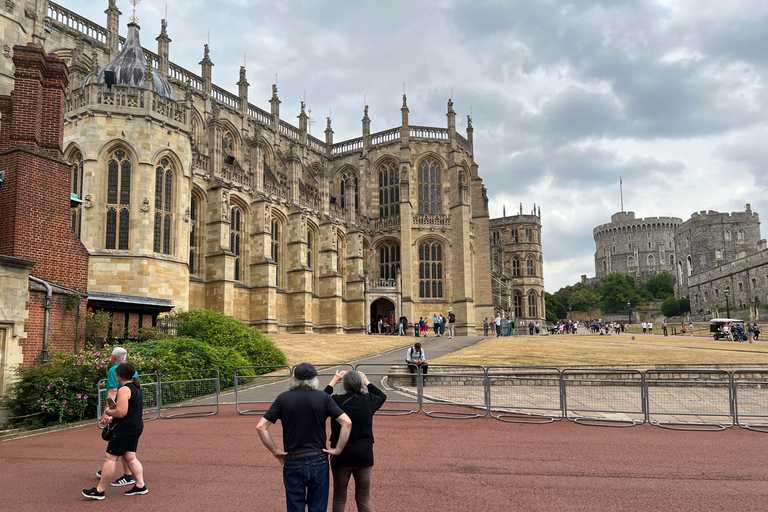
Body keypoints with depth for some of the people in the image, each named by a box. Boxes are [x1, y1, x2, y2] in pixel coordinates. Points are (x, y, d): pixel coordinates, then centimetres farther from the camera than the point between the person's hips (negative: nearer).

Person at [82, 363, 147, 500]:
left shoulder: (124, 390, -17)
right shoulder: (135, 388, 14)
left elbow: (121, 412, -23)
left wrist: (108, 411, -5)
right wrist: (112, 418, 18)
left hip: (125, 429, -10)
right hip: (137, 426, 10)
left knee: (110, 458, -2)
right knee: (130, 458, 14)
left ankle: (100, 490, 4)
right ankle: (140, 485, 13)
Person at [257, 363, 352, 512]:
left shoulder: (283, 398, -3)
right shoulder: (323, 397, -4)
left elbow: (261, 427, -7)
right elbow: (347, 422, -10)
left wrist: (275, 450, 0)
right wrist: (338, 449, -3)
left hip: (293, 462, 0)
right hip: (318, 461, 0)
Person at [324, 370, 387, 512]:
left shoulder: (337, 400, -11)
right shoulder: (368, 400, -4)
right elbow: (382, 396, 20)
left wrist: (333, 382, 15)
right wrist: (367, 382, 24)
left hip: (341, 456, -1)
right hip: (364, 455, 1)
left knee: (339, 499, 13)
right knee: (364, 500, 12)